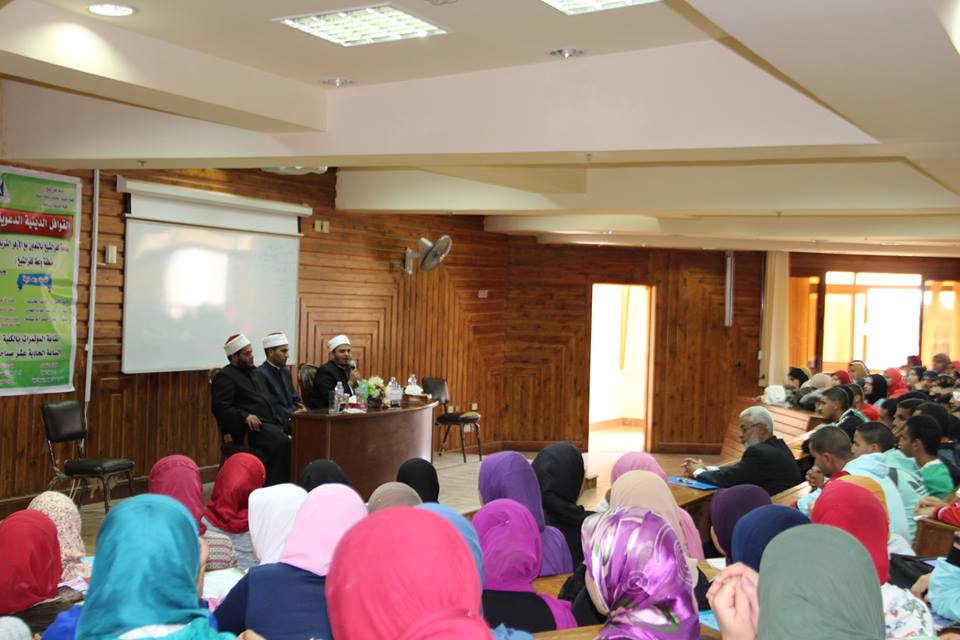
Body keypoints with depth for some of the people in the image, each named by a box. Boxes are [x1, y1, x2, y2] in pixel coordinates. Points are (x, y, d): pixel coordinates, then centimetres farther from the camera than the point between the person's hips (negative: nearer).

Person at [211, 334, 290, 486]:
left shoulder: (254, 374, 27)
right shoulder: (224, 376, 2)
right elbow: (221, 408, -10)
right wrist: (245, 416, -23)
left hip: (270, 422, 8)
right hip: (250, 427, -8)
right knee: (281, 442, -32)